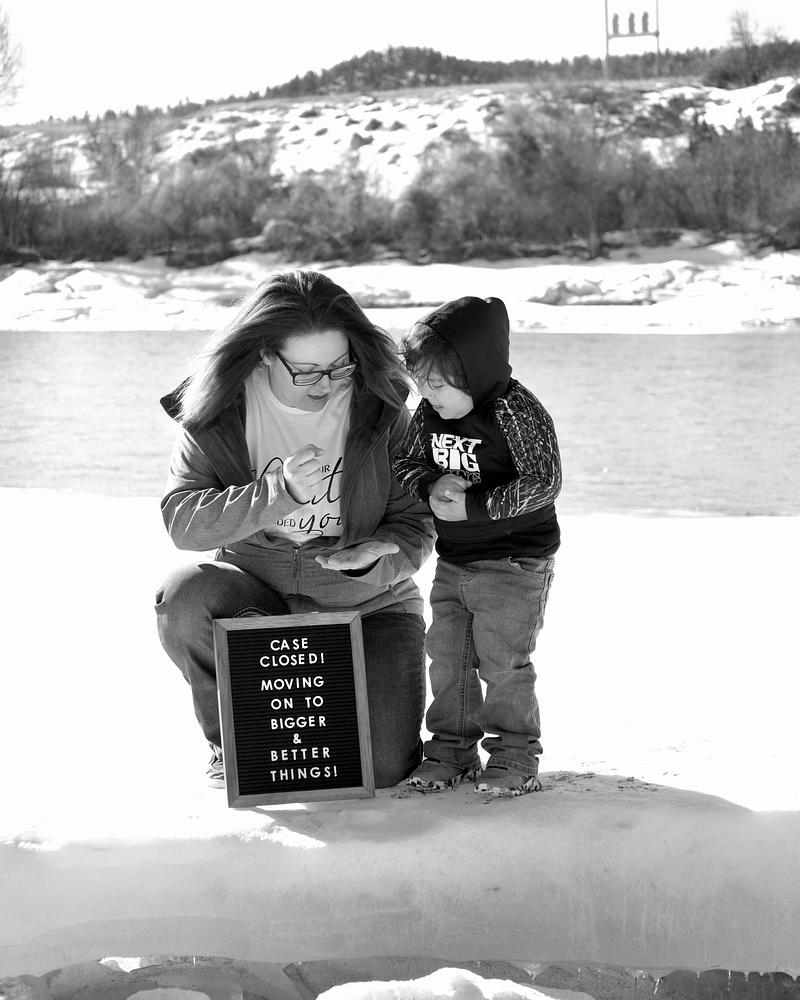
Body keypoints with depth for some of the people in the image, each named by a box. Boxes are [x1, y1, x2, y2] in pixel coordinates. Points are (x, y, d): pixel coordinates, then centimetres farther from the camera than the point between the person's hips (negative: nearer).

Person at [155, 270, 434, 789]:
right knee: (184, 596, -32)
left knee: (385, 768, -18)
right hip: (256, 595, 1)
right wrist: (279, 491, -31)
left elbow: (416, 520, -5)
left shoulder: (380, 409, -9)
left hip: (367, 604, -1)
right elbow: (182, 520, -18)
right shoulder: (217, 413, -9)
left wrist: (382, 556, -29)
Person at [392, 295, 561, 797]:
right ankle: (452, 747, 23)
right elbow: (406, 462, 10)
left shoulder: (517, 412, -19)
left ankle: (515, 755, 11)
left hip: (516, 564, -7)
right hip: (453, 562, 7)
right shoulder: (430, 413, 2)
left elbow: (544, 483, -22)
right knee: (447, 655, 10)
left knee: (502, 661, -3)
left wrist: (474, 505, -24)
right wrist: (433, 484, -13)